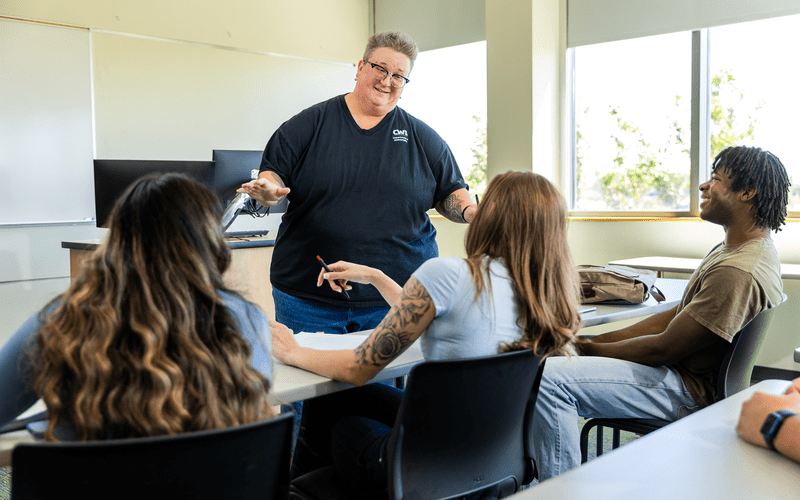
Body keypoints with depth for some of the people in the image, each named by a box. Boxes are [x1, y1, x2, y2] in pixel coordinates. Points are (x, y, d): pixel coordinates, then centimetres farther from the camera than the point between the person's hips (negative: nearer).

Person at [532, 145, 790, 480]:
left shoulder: (739, 272, -26)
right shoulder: (732, 249, 9)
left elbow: (664, 349, -23)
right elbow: (677, 315, 11)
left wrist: (594, 349, -8)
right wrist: (599, 341, 3)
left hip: (688, 392, -11)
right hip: (685, 371, 11)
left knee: (549, 378, -25)